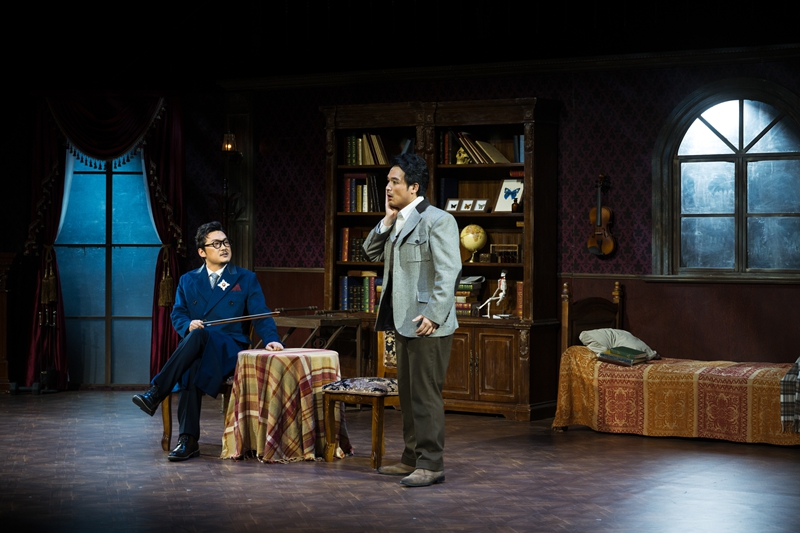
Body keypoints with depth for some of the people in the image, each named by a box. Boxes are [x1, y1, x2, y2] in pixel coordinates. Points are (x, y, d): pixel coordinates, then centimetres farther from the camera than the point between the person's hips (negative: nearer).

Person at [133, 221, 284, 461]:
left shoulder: (246, 279, 13)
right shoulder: (188, 281, 19)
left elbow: (260, 314, 2)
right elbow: (178, 315, 12)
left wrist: (271, 340, -17)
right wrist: (188, 324, -13)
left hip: (230, 349, -2)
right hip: (195, 348, 2)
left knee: (198, 335, -37)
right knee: (193, 366, -36)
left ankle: (155, 392, -40)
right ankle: (188, 440, -39)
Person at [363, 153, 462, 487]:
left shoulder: (438, 220, -11)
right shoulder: (398, 222, 16)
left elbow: (449, 271, -18)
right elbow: (371, 253, 18)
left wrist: (433, 315, -23)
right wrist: (387, 221, 5)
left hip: (427, 324, -9)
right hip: (403, 322, 9)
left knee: (426, 395, -7)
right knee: (408, 394, 14)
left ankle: (431, 464, -1)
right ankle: (412, 458, 23)